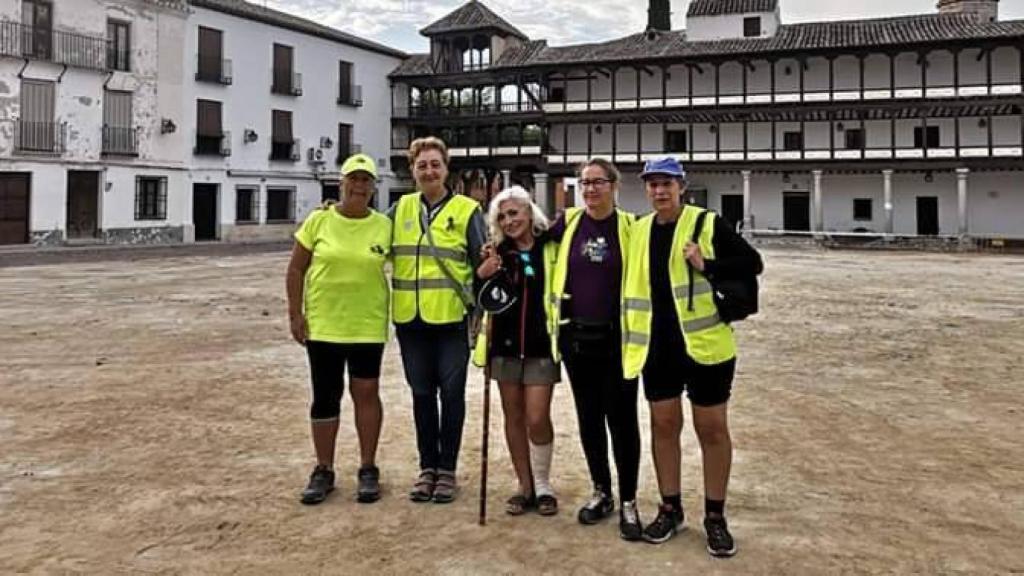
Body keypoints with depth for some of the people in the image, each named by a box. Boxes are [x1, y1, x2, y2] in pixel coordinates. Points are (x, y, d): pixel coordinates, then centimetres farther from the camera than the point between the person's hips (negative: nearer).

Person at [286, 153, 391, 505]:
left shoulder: (384, 225, -3)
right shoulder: (319, 220, -2)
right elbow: (296, 269, 2)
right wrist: (295, 314, -2)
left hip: (367, 325, 0)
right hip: (323, 324, 1)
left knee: (366, 393, 6)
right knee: (325, 396, 8)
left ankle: (368, 469, 20)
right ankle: (324, 471, 22)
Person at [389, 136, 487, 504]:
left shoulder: (466, 210, -2)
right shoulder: (401, 209, 9)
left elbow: (482, 263, -3)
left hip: (452, 319, -3)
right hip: (411, 320, 3)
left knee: (451, 394, 6)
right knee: (422, 394, 11)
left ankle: (447, 469, 18)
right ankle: (427, 467, 24)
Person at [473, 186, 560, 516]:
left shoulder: (551, 247, -4)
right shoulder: (497, 252, 6)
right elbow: (480, 293, 10)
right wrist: (483, 273, -6)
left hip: (541, 344, -3)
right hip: (505, 343, 3)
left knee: (537, 418, -6)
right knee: (514, 417, 9)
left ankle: (543, 485, 14)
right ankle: (525, 486, 22)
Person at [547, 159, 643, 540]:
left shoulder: (630, 226, -3)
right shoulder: (566, 224, 3)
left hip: (618, 338, -3)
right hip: (577, 337, 3)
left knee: (621, 418, 2)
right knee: (589, 417, 12)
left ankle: (628, 502, 15)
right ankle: (601, 492, 28)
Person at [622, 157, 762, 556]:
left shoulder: (708, 223, -5)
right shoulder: (638, 230, 8)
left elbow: (752, 262, -6)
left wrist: (707, 267, -20)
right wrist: (632, 338, 11)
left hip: (704, 342, -4)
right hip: (657, 345, 4)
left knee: (712, 428, 4)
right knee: (663, 424, 11)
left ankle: (715, 516, 17)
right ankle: (670, 509, 25)